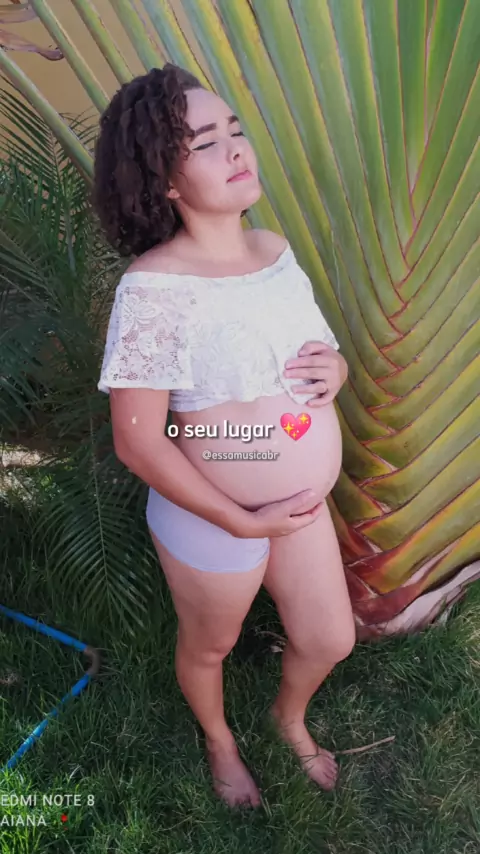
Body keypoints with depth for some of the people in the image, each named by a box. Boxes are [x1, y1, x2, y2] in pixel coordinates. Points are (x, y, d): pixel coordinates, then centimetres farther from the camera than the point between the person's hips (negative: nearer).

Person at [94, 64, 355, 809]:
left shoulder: (275, 249, -2)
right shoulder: (155, 288, -25)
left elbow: (323, 358, 10)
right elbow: (137, 442, -23)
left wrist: (335, 369, -14)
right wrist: (243, 522, -19)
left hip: (303, 503, 7)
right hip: (212, 520, -6)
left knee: (331, 640, 23)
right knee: (210, 646, 23)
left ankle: (291, 719, 59)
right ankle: (220, 741, 58)